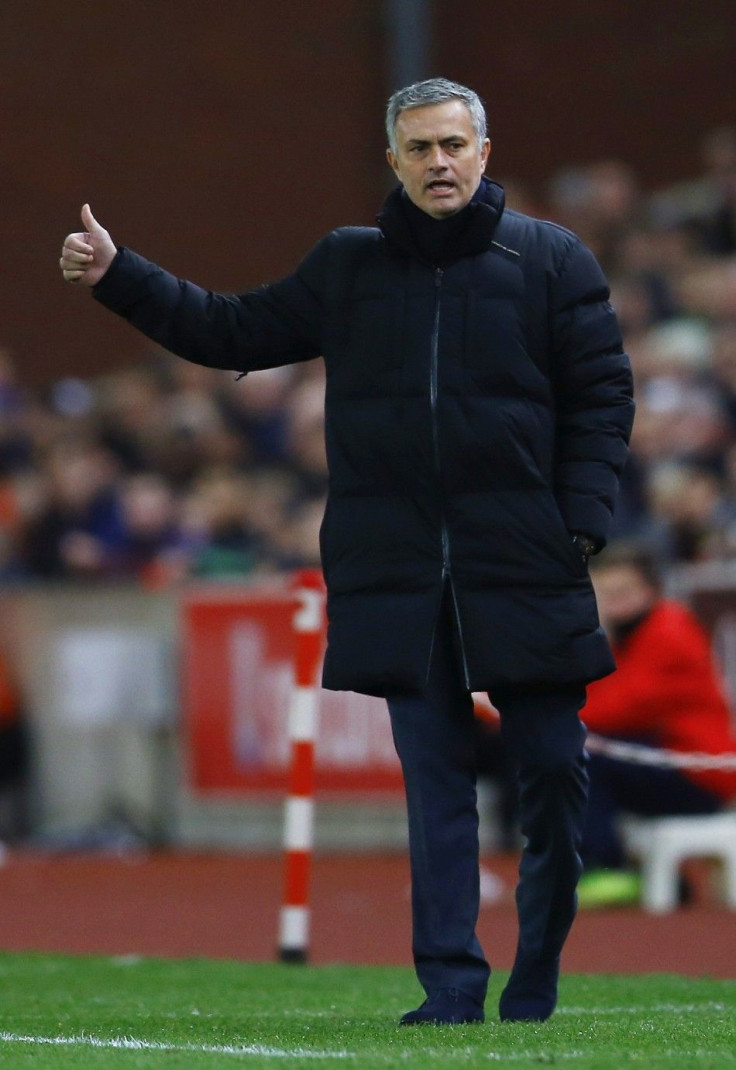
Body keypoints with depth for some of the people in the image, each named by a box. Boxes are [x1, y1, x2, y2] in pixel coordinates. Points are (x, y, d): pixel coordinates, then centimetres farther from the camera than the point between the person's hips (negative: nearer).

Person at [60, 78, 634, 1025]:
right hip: (399, 574, 2)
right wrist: (115, 276, 12)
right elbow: (233, 332, 19)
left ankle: (534, 985, 15)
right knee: (433, 781, 1)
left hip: (526, 573, -2)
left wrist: (579, 523, -7)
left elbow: (601, 395, 3)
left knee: (553, 768, 0)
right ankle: (450, 986, 2)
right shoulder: (346, 267, 12)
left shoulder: (551, 261, 3)